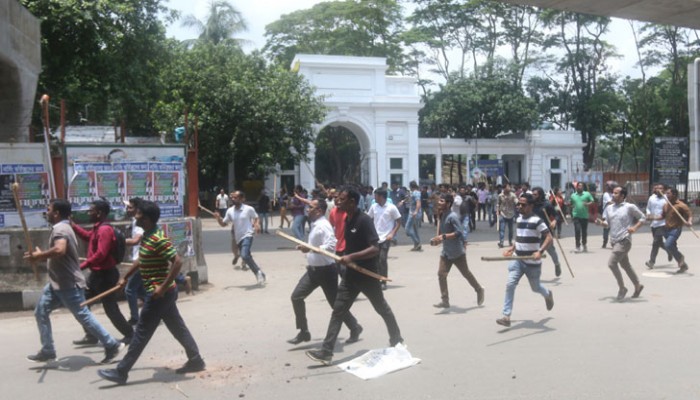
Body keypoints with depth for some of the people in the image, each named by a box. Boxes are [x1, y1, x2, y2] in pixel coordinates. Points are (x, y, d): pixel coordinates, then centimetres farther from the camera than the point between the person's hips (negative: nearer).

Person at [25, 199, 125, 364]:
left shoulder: (60, 229, -18)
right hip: (58, 283, 11)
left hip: (68, 284, -11)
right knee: (41, 312, 13)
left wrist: (39, 255, -23)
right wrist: (41, 256, 8)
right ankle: (47, 351, 20)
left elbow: (59, 250, -38)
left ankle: (112, 345, 3)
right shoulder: (61, 228, 16)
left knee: (83, 316, -5)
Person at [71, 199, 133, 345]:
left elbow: (100, 254, -29)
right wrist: (72, 225, 19)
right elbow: (87, 236, 31)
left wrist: (82, 266, -28)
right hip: (97, 273, 10)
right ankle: (91, 335, 22)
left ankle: (129, 334, 12)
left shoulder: (105, 230, -21)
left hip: (105, 275, -10)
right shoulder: (97, 228, 11)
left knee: (110, 308, -2)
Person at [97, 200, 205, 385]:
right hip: (163, 293, 10)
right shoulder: (147, 236, 9)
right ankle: (195, 360, 23)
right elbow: (140, 260, 24)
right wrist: (125, 278, 25)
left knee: (142, 332, -1)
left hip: (160, 293, -10)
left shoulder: (158, 239, -21)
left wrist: (163, 287, -24)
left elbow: (178, 262, -25)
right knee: (177, 327, 15)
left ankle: (121, 372, 7)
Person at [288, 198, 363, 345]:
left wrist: (310, 249, -33)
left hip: (326, 271, -9)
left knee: (336, 303, 4)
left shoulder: (324, 225, -21)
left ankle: (355, 328, 26)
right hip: (313, 269, 9)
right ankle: (304, 332, 10)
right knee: (296, 296, 0)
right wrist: (307, 248, 11)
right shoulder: (315, 225, 8)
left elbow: (331, 246, -34)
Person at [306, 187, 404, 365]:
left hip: (367, 275, -7)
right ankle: (326, 352, -1)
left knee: (382, 308, 14)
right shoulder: (347, 220, 5)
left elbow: (375, 249, -28)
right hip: (351, 274, 7)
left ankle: (396, 339, 35)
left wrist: (351, 257, -32)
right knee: (337, 311, -1)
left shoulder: (364, 220, -21)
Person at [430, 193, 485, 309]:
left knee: (466, 273, 10)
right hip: (446, 252, 7)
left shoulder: (453, 216, -19)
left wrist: (443, 237, -30)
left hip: (457, 252, -7)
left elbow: (459, 232, -26)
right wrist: (438, 238, 3)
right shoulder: (442, 215, 7)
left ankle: (479, 290, 34)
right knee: (441, 274, -4)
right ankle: (445, 300, 0)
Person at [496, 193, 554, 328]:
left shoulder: (536, 221, -15)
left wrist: (540, 251, -32)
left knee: (535, 287, 15)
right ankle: (506, 316, -10)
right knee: (510, 284, -11)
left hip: (532, 262, -5)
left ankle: (548, 295, 52)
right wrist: (512, 249, 13)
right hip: (517, 260, 5)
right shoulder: (518, 219, 7)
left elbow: (549, 237, -20)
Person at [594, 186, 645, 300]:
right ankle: (638, 286, 37)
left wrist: (635, 227, -15)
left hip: (624, 240, -7)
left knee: (611, 263, -17)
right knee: (625, 265, 18)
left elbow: (642, 217, 0)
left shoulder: (629, 207, -8)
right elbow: (607, 224, 12)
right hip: (614, 241, 7)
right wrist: (601, 223, -9)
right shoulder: (609, 208, 9)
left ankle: (622, 288, 0)